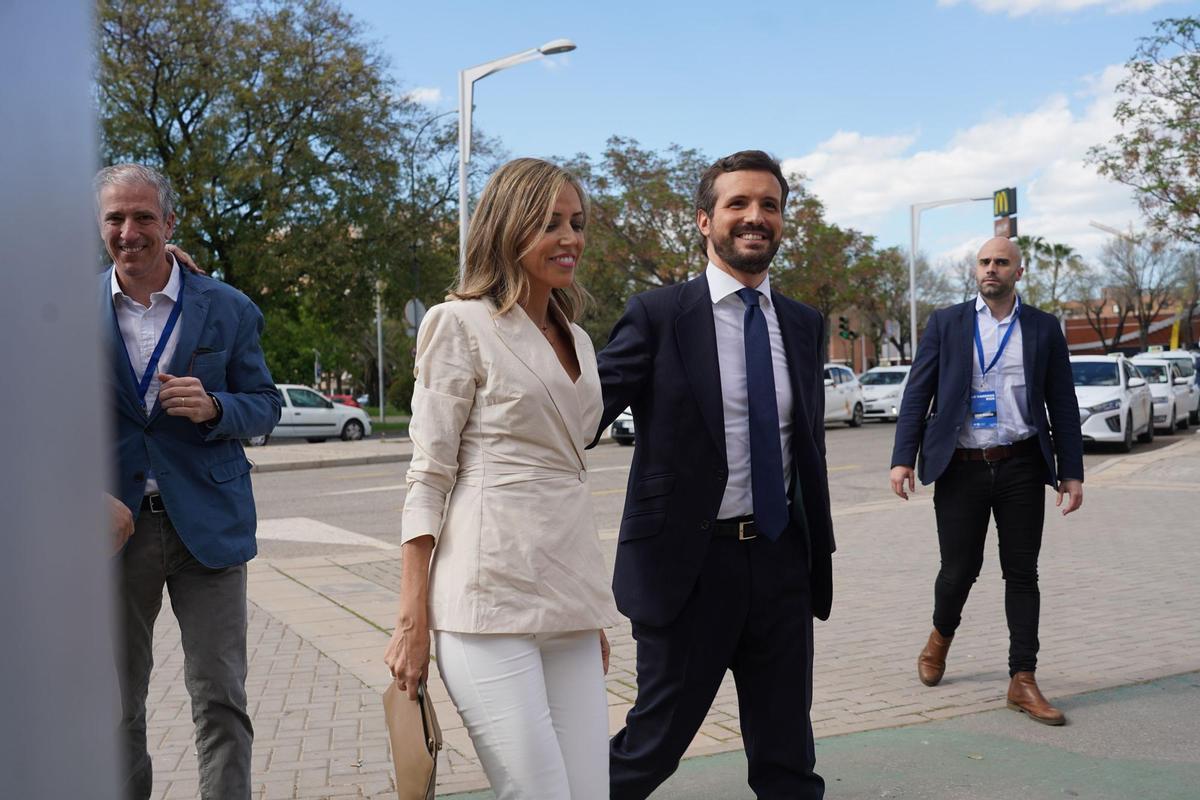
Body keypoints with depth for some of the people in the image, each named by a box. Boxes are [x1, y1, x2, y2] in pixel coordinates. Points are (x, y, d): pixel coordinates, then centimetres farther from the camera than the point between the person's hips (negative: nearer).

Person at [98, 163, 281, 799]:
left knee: (221, 700, 1)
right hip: (115, 525, 1)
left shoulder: (229, 310, 2)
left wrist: (214, 408, -17)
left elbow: (265, 406, 5)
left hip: (206, 524, -1)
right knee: (117, 706, 12)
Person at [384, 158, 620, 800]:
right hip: (491, 595, -7)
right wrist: (412, 621, -11)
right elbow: (427, 477, -6)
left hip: (569, 604, 7)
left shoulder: (576, 339, 16)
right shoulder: (462, 324, -3)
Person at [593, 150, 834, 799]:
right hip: (687, 566, -5)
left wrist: (820, 551, 15)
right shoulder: (659, 315, -7)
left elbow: (809, 444, 15)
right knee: (655, 743, 8)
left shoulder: (803, 325, 9)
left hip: (781, 560, 5)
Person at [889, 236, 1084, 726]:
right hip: (961, 467, -1)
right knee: (959, 569, 4)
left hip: (1021, 466, 1)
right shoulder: (946, 324, 5)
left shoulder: (1044, 329, 7)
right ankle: (940, 637, 34)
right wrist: (903, 458, -7)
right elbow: (917, 394, 2)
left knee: (1022, 574, 4)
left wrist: (1072, 473, 3)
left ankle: (1022, 681, 11)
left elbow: (1063, 405, 8)